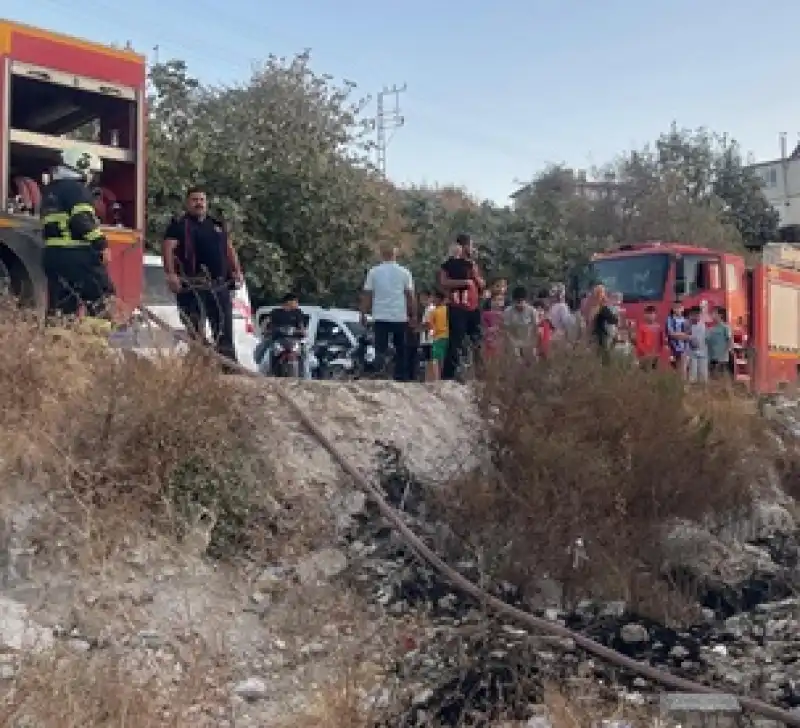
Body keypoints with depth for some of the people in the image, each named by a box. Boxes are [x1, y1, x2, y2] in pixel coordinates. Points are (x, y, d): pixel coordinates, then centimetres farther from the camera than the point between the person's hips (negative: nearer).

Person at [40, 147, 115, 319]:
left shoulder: (50, 190, 22)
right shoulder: (77, 188, -7)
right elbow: (84, 221, -20)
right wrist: (102, 245, -19)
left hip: (53, 254, 9)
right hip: (77, 255, -9)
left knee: (61, 305, 9)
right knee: (102, 297, -4)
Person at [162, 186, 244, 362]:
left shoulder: (217, 225, 22)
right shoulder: (179, 225, 4)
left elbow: (229, 249, 24)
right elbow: (168, 248, -8)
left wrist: (237, 271, 10)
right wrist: (171, 274, -21)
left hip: (220, 285, 5)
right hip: (192, 286, -5)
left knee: (225, 331, 6)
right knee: (195, 332, -5)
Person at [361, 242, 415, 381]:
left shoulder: (374, 272, 1)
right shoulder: (404, 272, 2)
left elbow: (366, 295, 0)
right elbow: (410, 295, 0)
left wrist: (363, 313, 7)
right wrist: (413, 315, 6)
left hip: (381, 317, 0)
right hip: (400, 317, 1)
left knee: (380, 350, -2)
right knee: (401, 350, 10)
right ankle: (401, 377, 12)